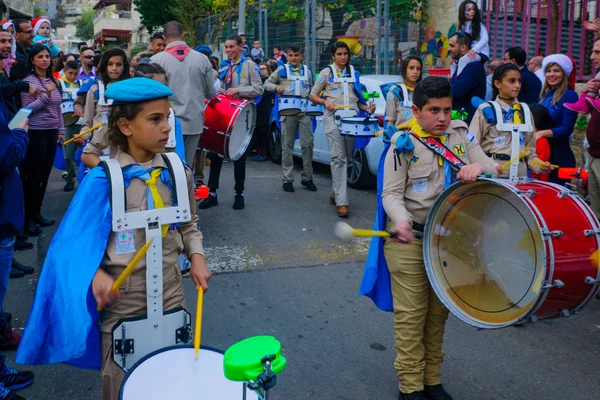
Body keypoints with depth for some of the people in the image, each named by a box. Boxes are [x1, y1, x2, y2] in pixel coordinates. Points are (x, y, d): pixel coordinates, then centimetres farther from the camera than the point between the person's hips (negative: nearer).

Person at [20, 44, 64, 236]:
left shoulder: (53, 81, 9)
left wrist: (61, 129, 13)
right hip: (36, 133, -6)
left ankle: (37, 212, 23)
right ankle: (28, 217, 8)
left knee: (44, 175, 11)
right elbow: (27, 110, -14)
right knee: (34, 176, -2)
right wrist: (45, 95, -22)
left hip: (51, 133, 6)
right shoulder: (29, 81, -10)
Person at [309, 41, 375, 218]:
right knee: (339, 158, -14)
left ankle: (336, 194, 23)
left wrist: (367, 108, -1)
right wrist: (325, 102, -11)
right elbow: (313, 95, 9)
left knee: (346, 157, 7)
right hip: (333, 117, -4)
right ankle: (341, 202, -18)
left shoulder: (354, 74, 17)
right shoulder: (327, 73, 7)